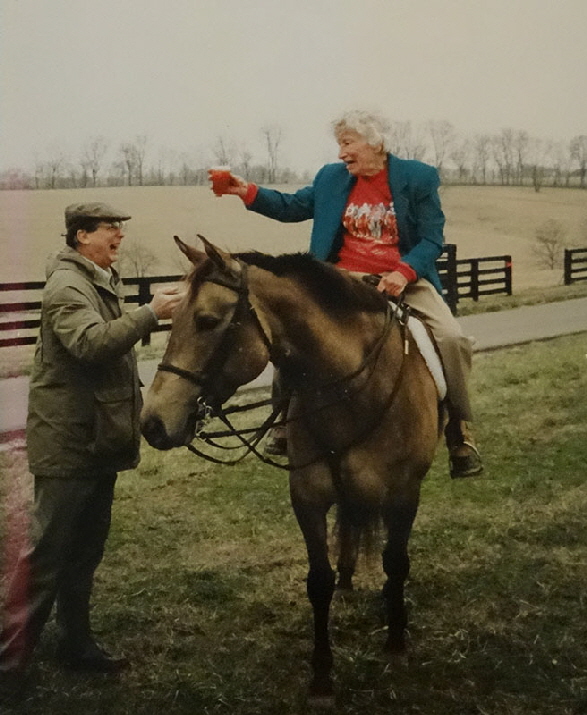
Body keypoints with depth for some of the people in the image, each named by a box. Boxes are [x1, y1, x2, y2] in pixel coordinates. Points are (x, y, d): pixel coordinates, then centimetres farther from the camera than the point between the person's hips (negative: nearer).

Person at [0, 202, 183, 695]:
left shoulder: (102, 283, 18)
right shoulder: (67, 285, -14)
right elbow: (91, 342, -31)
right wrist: (150, 314, -30)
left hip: (100, 438, 9)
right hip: (69, 442, -9)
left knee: (86, 549, 15)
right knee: (47, 552, -5)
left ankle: (76, 644, 26)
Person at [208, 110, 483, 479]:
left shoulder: (419, 178, -4)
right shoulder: (332, 177, 7)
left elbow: (432, 240, -6)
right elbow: (292, 207, 15)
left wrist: (404, 273, -24)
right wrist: (247, 191, 1)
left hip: (405, 278, -3)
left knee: (452, 338, -24)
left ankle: (461, 431, -4)